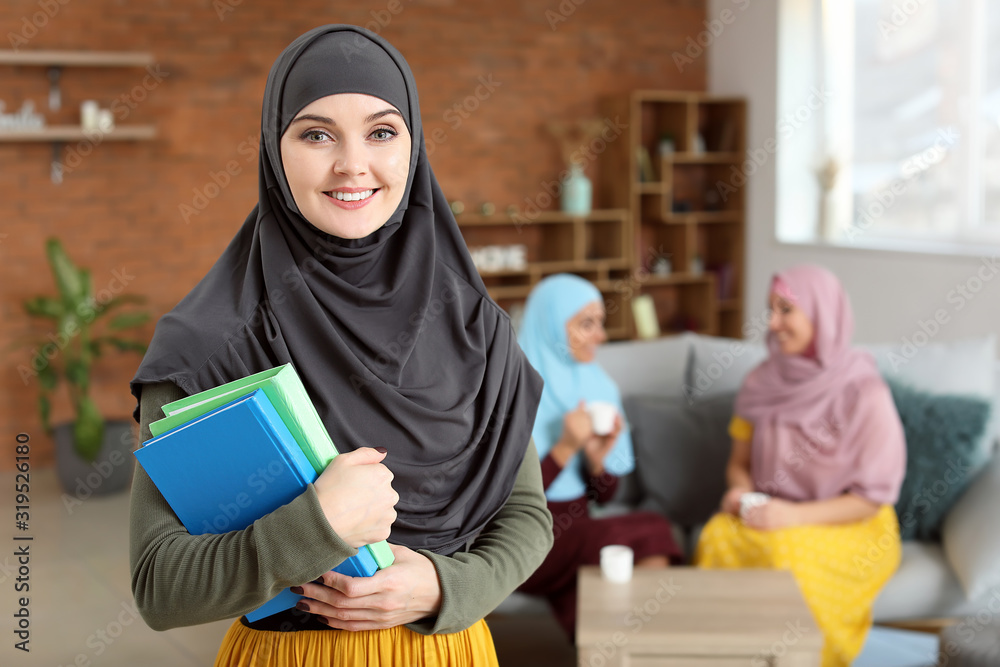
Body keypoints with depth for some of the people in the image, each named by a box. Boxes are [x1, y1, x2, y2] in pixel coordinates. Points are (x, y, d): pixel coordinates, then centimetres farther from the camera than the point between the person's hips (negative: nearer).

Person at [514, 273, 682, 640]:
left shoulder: (597, 386, 10)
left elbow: (604, 494, 12)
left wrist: (597, 457, -10)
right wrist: (566, 448, -21)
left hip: (576, 532, 5)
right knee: (649, 531, -30)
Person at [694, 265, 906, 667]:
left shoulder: (863, 392, -13)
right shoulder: (763, 381, 2)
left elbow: (873, 497, -12)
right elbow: (739, 462, 12)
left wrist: (795, 516, -22)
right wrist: (741, 489, -11)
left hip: (851, 528, -4)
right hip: (772, 516, 4)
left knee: (787, 552, -35)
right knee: (718, 536, -28)